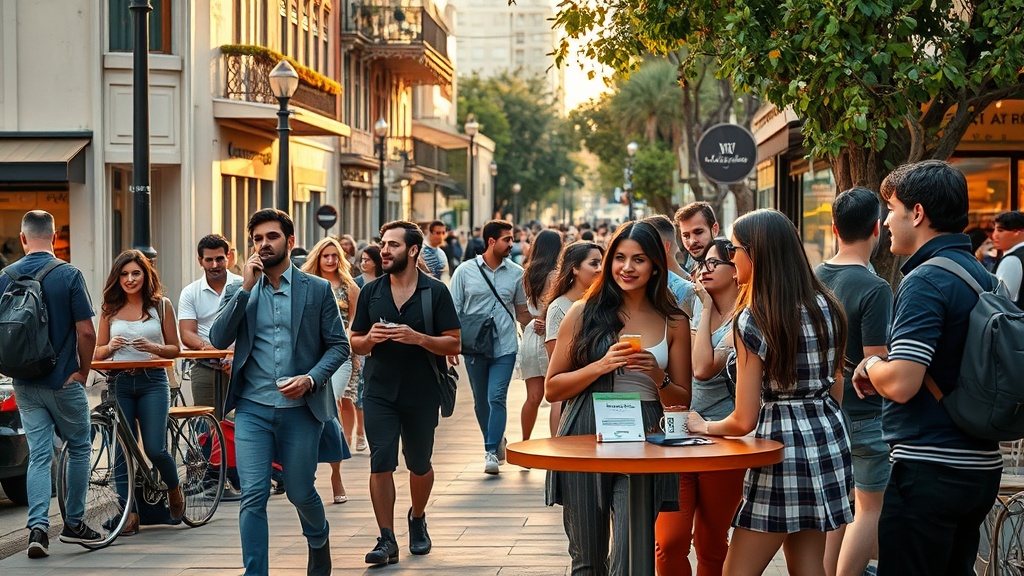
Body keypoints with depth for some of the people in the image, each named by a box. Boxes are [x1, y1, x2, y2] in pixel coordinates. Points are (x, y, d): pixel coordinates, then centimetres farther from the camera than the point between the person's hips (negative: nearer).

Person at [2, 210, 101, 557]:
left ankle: (37, 527, -6)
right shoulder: (69, 275, -11)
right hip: (64, 381, -3)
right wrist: (83, 372, 0)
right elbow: (86, 332, -14)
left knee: (39, 456, 6)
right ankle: (73, 524, 17)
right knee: (79, 449, 13)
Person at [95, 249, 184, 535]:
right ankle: (130, 513, 3)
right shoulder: (110, 310, 9)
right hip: (119, 384, 2)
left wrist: (153, 347, -14)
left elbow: (175, 349, 6)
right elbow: (98, 352, 12)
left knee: (155, 449, -9)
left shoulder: (161, 305, 4)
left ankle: (174, 489, 21)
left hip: (152, 382, -2)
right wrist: (110, 347, -10)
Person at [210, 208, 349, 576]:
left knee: (301, 492, 12)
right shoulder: (239, 290, 7)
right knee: (253, 497, -8)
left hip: (300, 408, 0)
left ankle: (319, 542, 43)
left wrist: (311, 378, -15)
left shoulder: (317, 289, 2)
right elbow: (219, 339, -5)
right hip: (252, 410, 1)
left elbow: (339, 345, 2)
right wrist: (245, 288, -11)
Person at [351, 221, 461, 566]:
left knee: (419, 465, 13)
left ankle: (417, 520, 38)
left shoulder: (436, 292, -2)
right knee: (381, 464, -8)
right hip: (380, 392, 1)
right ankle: (387, 540, -4)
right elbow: (356, 344, 11)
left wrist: (418, 338, -21)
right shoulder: (371, 292, 6)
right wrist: (370, 339, -12)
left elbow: (453, 344, -5)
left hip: (422, 394, -1)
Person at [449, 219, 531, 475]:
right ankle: (497, 441, 30)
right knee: (480, 402, 11)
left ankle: (491, 451, -8)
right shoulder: (465, 271, -1)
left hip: (505, 348, -1)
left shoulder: (516, 273, 3)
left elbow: (522, 310, 11)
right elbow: (453, 310, 1)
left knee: (496, 398, -12)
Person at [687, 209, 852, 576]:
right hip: (829, 440, 8)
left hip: (783, 446, -7)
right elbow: (836, 389, 13)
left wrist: (705, 427, 5)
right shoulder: (825, 307, 4)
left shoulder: (752, 320, -15)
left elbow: (745, 420, -13)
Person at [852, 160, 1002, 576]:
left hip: (929, 469, -9)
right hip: (980, 464, 9)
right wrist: (883, 368, 13)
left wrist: (870, 366, -2)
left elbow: (901, 384, -24)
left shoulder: (925, 281, -16)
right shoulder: (983, 276, 12)